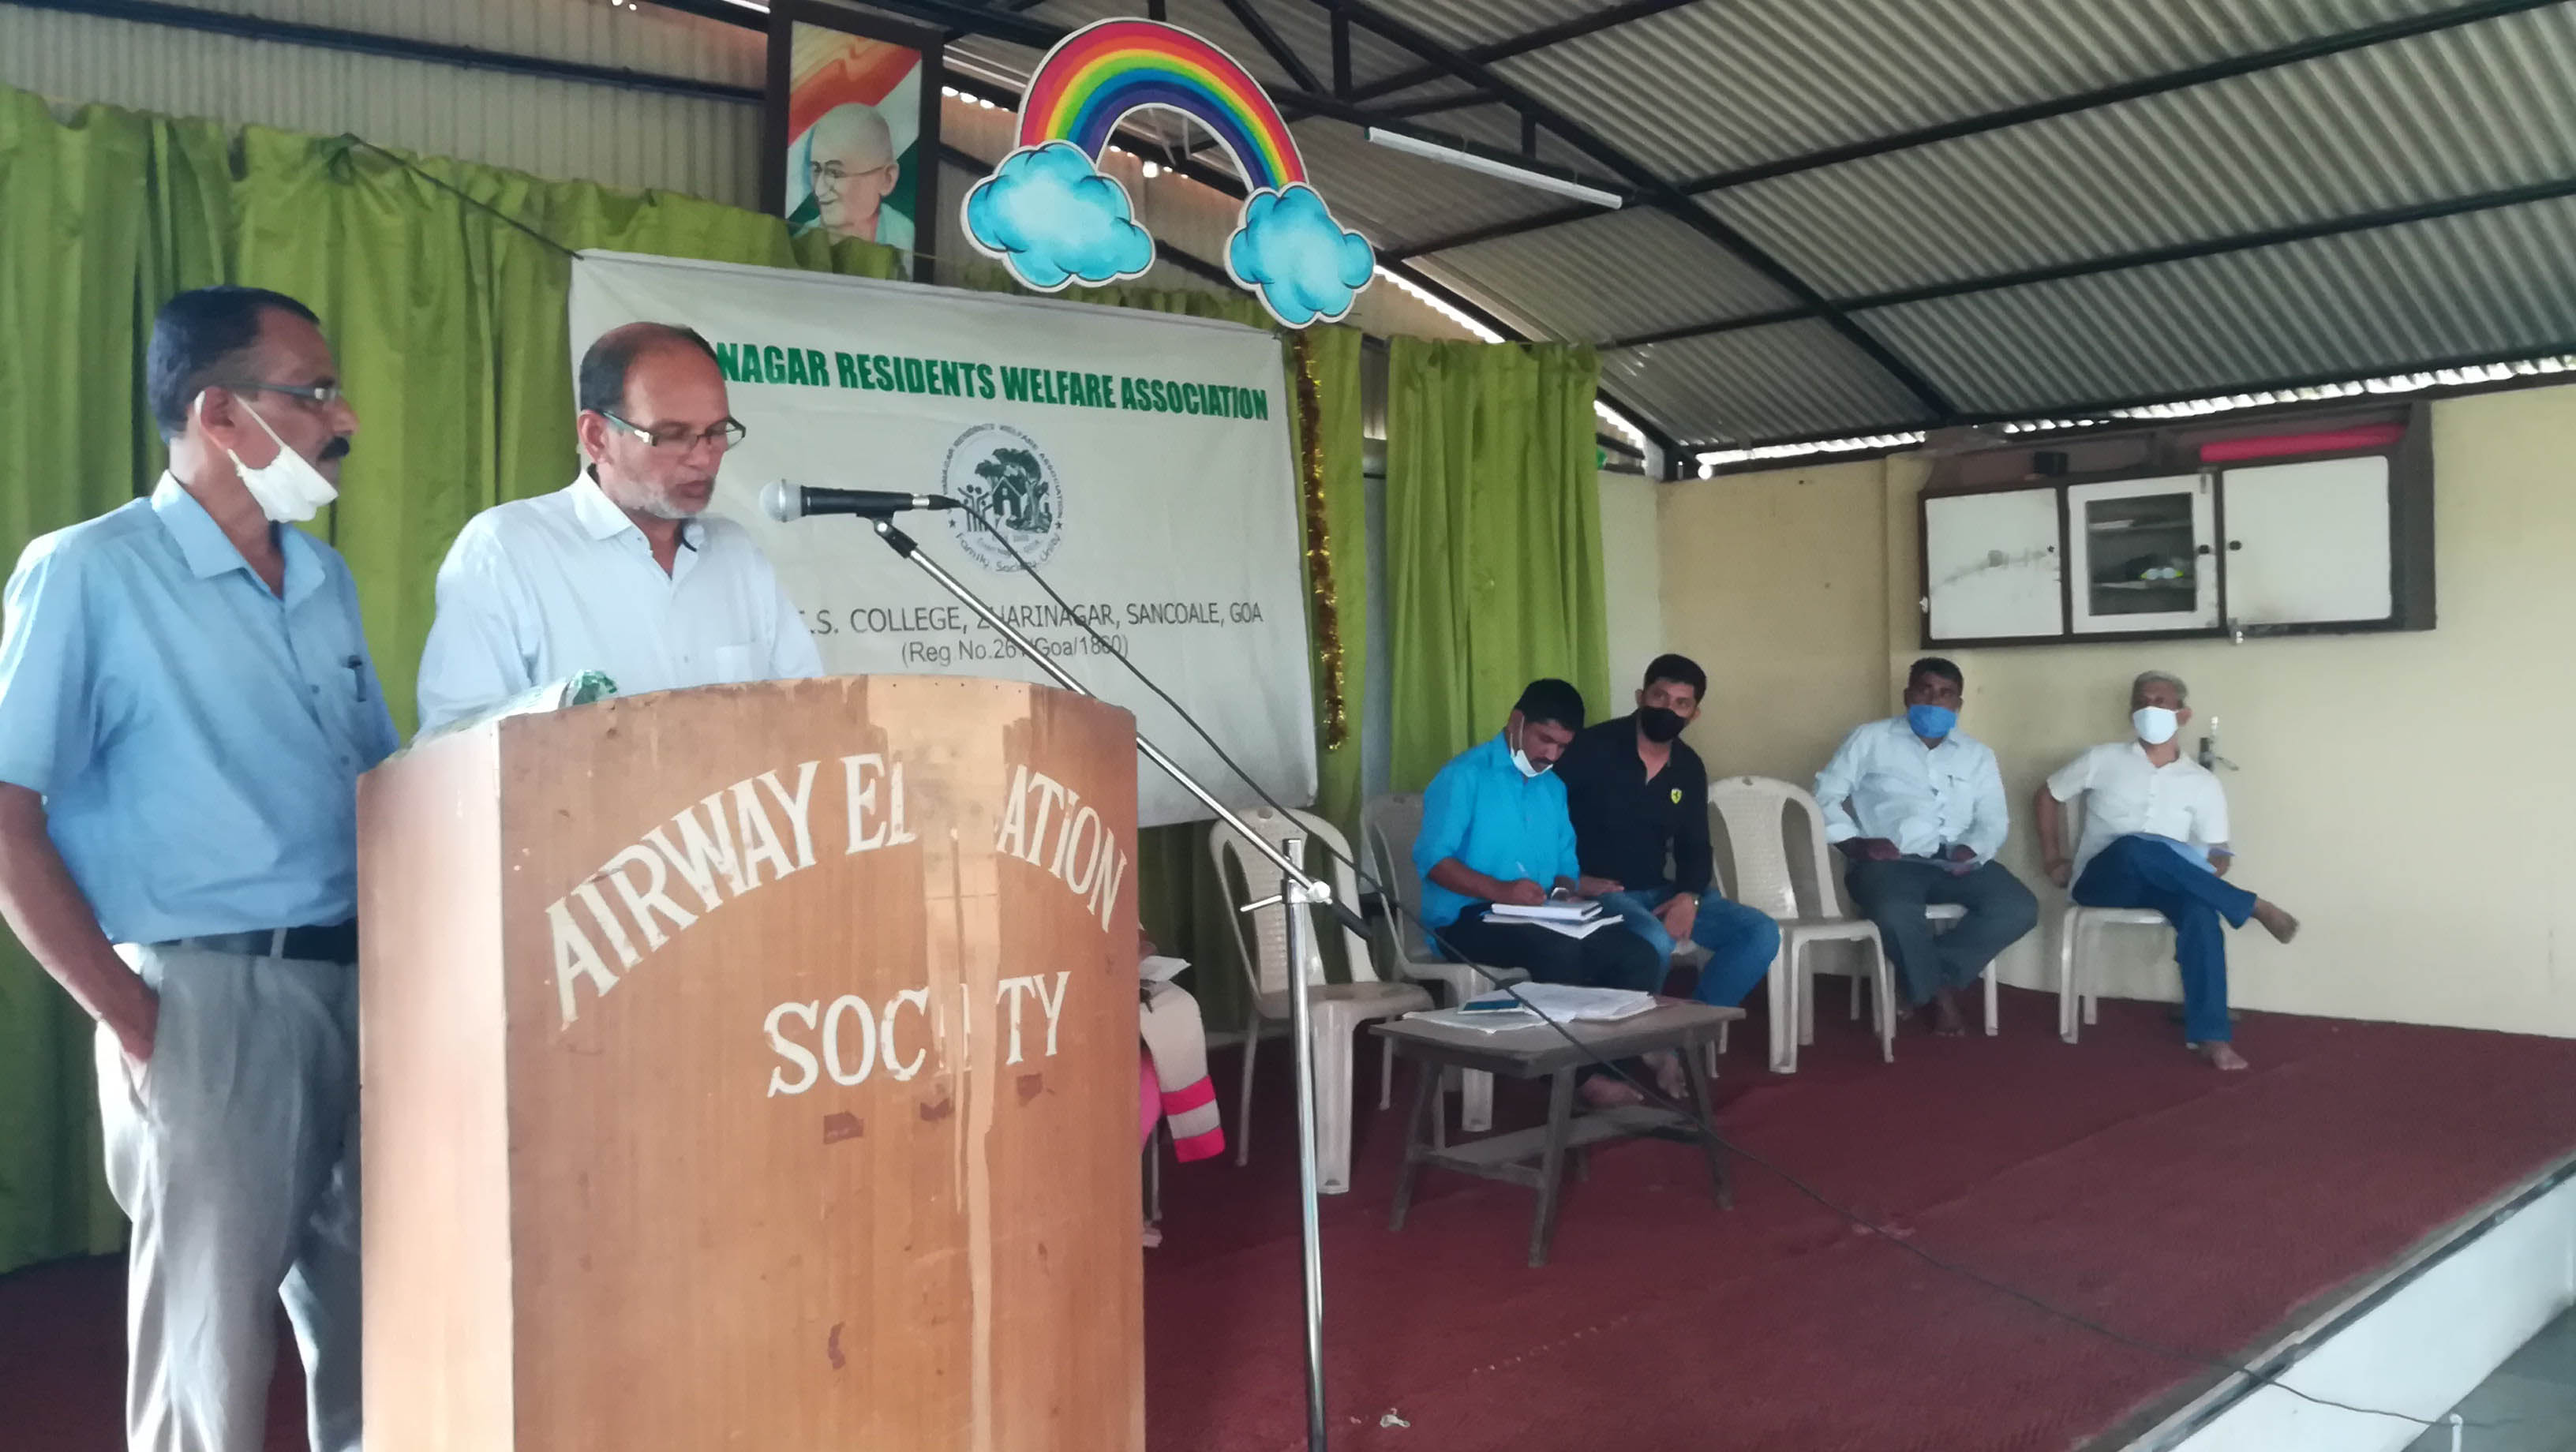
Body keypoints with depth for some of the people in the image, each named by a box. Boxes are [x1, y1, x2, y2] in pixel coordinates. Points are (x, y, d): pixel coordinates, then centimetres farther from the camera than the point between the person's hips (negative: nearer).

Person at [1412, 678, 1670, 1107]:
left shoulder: (1554, 788, 18)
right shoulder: (1466, 775, -6)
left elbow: (1567, 870, 17)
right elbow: (1431, 859, -16)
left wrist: (1566, 890, -8)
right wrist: (1501, 891, -28)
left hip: (1539, 921, 7)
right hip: (1466, 920, -7)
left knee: (1638, 955, -16)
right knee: (1559, 949, -35)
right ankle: (1578, 1074, -22)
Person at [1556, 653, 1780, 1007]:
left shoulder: (1690, 768, 9)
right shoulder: (1594, 747, -10)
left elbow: (1695, 846, 13)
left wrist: (1689, 896, -8)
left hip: (1657, 893, 7)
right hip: (1596, 892, -7)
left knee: (1761, 932, -7)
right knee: (1655, 941, -38)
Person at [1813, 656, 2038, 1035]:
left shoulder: (1977, 754, 21)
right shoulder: (1870, 739, 10)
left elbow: (1995, 819, 11)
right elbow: (1825, 796, 4)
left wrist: (1974, 848, -11)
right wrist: (1854, 843, -11)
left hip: (1956, 862, 4)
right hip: (1891, 860, -4)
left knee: (2020, 909, -23)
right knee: (1897, 914, -38)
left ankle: (1932, 976, -10)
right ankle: (1936, 992, -8)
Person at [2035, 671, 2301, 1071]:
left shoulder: (2203, 784, 11)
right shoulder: (2103, 761, 8)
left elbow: (2218, 854, 10)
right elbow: (2045, 797, 17)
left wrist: (2212, 868, -15)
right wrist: (2053, 859, 7)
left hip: (2165, 886, 1)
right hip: (2101, 881, -1)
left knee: (2201, 908, -37)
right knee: (2135, 847, -38)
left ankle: (2210, 1035, -38)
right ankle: (2252, 907, -24)